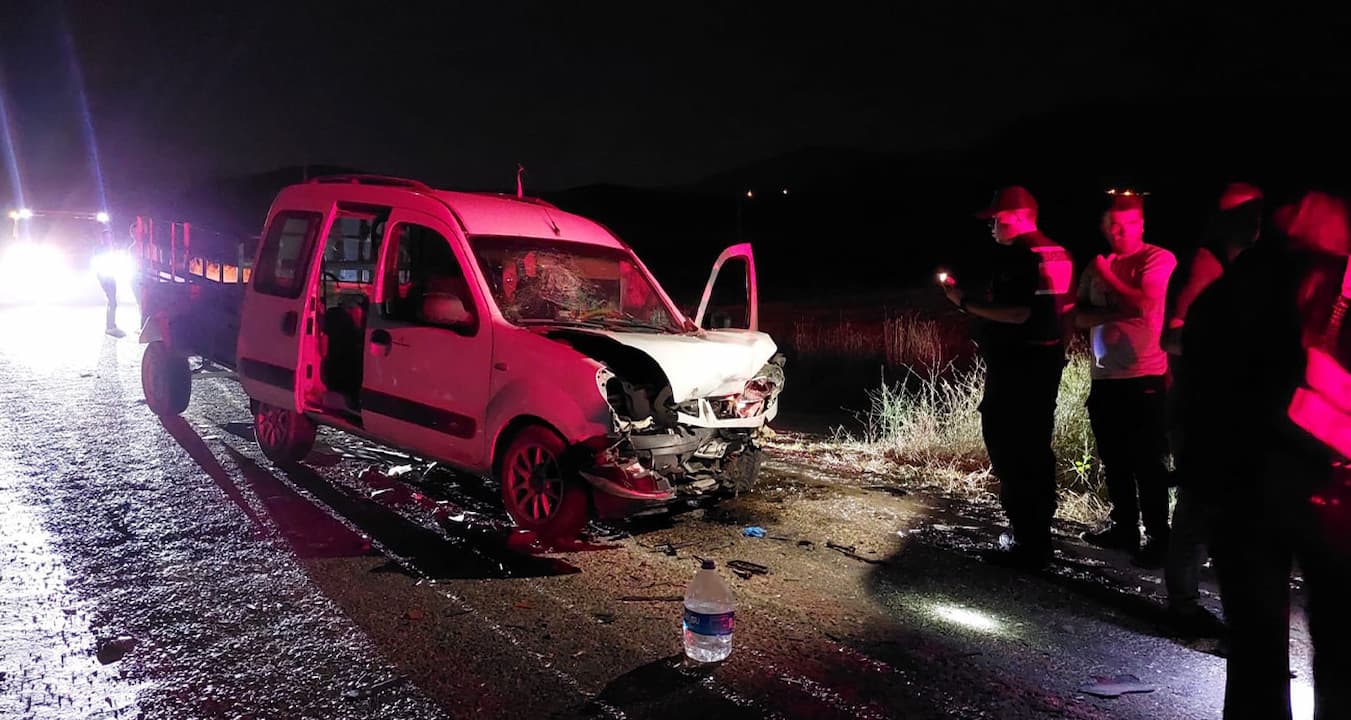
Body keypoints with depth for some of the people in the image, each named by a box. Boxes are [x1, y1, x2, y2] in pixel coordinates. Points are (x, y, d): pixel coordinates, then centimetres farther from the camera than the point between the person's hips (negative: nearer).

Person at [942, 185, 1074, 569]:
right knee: (1035, 449, 17)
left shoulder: (1015, 256, -16)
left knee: (1010, 451, -4)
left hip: (1016, 365, -10)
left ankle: (1028, 545, 0)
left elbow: (1018, 313, -25)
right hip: (1048, 360, 10)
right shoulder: (1058, 254, 14)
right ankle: (1039, 536, 28)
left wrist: (965, 302, -16)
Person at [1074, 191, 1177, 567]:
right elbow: (1080, 317, 4)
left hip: (1146, 377, -6)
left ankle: (1158, 537, 11)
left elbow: (1144, 306, -19)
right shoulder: (1096, 266, 11)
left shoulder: (1159, 259, -5)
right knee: (1114, 461, 14)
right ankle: (1124, 527, 27)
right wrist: (1114, 313, -14)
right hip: (1104, 377, 6)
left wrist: (1106, 275, -7)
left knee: (1147, 463, 0)